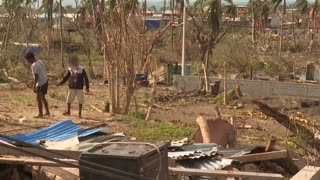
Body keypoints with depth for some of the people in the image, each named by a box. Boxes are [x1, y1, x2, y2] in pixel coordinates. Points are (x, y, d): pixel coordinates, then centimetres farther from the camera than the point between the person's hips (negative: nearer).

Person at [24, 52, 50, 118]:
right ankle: (47, 112, 26)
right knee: (43, 98, 19)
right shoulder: (40, 62, 8)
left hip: (40, 83, -9)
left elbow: (36, 77, -21)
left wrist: (34, 86, -16)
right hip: (45, 81, 9)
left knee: (39, 98, 1)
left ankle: (40, 114, 8)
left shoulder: (34, 65, -18)